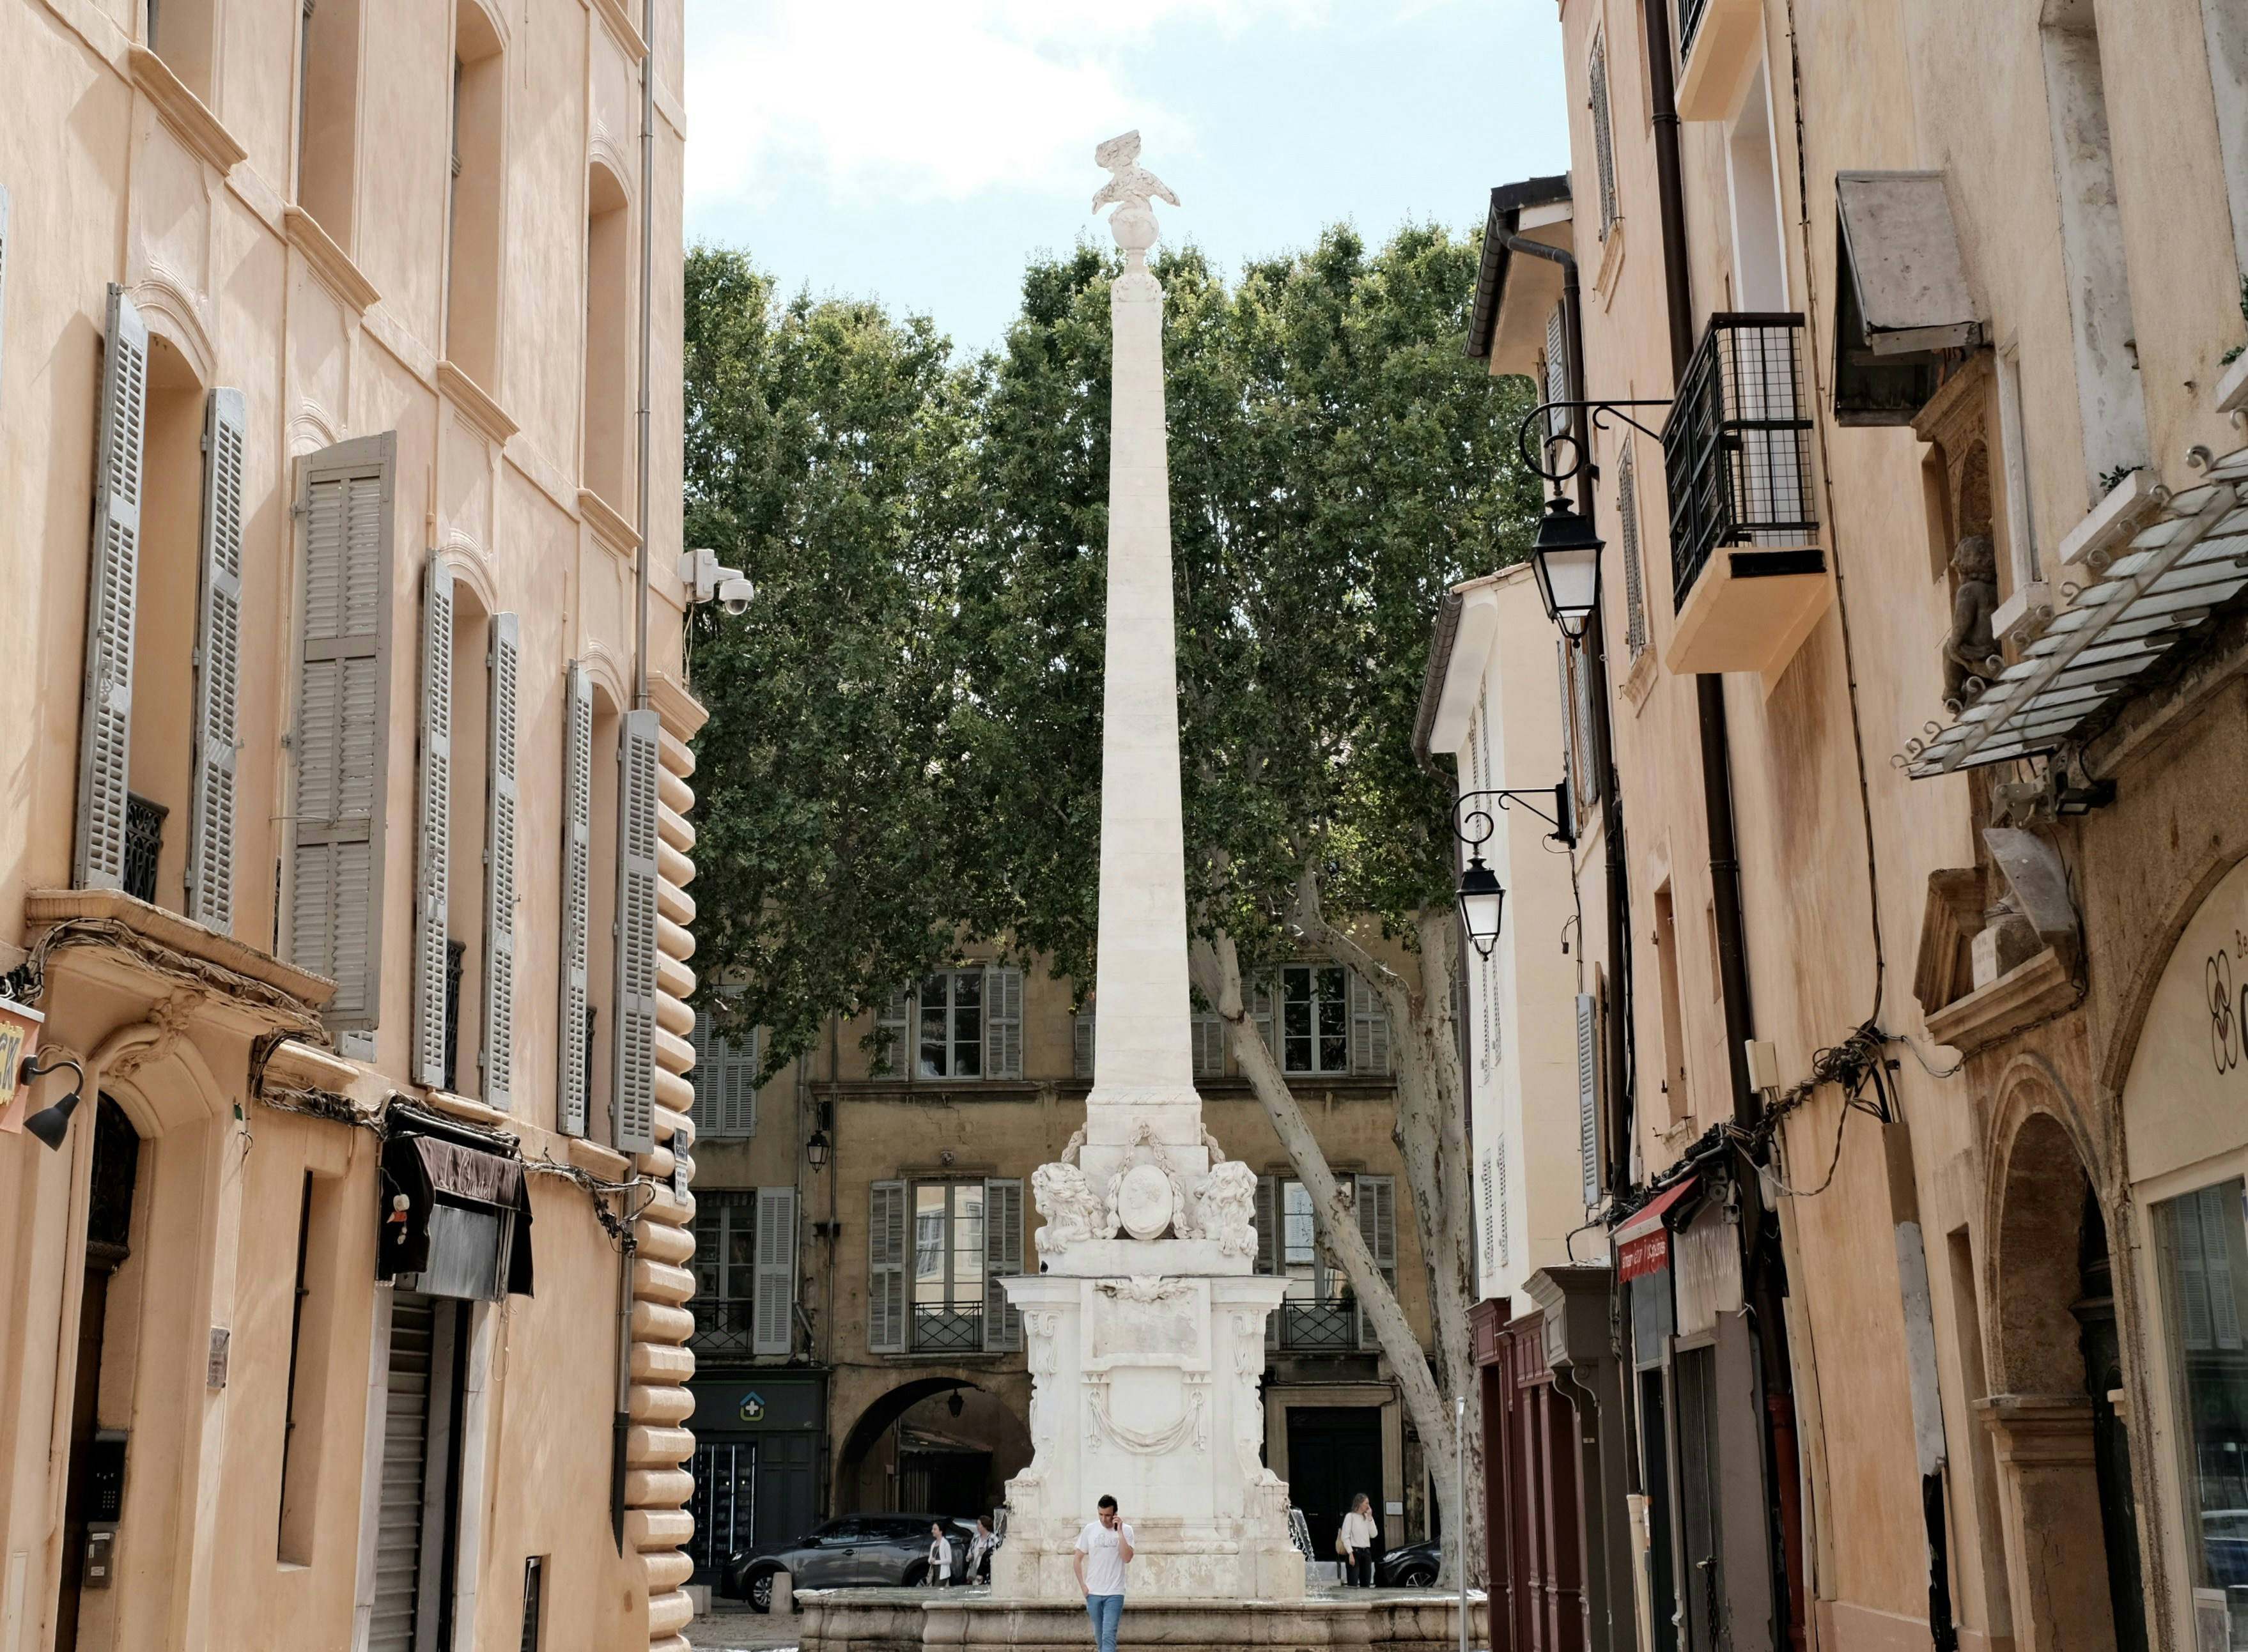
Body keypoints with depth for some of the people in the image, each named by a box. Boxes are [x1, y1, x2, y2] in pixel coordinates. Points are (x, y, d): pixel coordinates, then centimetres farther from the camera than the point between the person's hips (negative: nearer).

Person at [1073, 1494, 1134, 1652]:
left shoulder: (1126, 1531, -5)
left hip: (1114, 1594, -3)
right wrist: (1083, 1586, 1)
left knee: (1108, 1636, -12)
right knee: (1099, 1635, 13)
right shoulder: (1089, 1530, 0)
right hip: (1093, 1593, 3)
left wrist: (1119, 1531, -19)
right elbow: (1078, 1559, 8)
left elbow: (1127, 1558, -18)